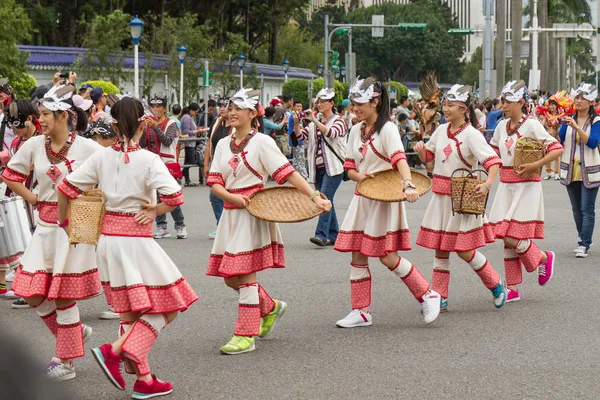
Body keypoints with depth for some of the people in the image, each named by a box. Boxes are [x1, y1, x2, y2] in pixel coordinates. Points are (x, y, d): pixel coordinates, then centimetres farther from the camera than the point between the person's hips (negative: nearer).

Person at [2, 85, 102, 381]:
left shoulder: (87, 148, -11)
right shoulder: (34, 145, 0)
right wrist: (31, 198, 4)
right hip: (45, 226, 5)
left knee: (63, 295, 0)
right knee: (34, 294, 3)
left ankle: (66, 362, 13)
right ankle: (76, 331, 28)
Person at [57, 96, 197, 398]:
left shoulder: (101, 158, 0)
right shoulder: (148, 160, -12)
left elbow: (66, 189, -1)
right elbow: (175, 197, -23)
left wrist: (65, 222, 14)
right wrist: (155, 211, -4)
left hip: (107, 238, 6)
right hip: (137, 240, -6)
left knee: (132, 314, 15)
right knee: (165, 310, 2)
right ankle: (114, 351, -14)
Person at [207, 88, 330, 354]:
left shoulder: (261, 142, -6)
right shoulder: (223, 145, 11)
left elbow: (287, 173, -12)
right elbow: (214, 182, 6)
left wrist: (314, 197, -22)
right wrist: (230, 196, -14)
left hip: (253, 213, -6)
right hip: (231, 213, 6)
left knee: (245, 274, -8)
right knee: (229, 277, 8)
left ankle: (246, 336, -2)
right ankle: (270, 308, 33)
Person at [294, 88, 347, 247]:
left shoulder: (338, 121, -2)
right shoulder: (314, 124, 17)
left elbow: (331, 133, -23)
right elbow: (301, 136, 5)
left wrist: (314, 121, -29)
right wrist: (296, 124, -14)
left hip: (333, 168, -7)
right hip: (318, 168, 7)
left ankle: (321, 235, -26)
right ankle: (333, 235, 15)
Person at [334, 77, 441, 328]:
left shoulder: (387, 129, -11)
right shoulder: (356, 131, 10)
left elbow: (399, 159, -26)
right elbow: (350, 167, 14)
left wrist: (408, 185, -44)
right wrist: (358, 176, -10)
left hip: (384, 198, -7)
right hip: (362, 198, 7)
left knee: (387, 257, -8)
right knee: (358, 256, 4)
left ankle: (427, 296, 7)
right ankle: (361, 311, 11)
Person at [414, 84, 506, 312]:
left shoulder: (471, 135, -13)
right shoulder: (441, 130, 7)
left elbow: (493, 161, -21)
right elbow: (427, 157, 19)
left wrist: (487, 184, -37)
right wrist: (421, 150, -4)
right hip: (441, 197, 7)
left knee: (464, 250, -4)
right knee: (440, 249, 8)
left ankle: (496, 285, 17)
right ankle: (439, 298, 14)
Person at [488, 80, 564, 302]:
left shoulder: (531, 125, -10)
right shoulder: (502, 127, 9)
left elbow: (557, 149, -14)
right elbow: (492, 151, 24)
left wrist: (535, 165, -22)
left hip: (526, 186, -7)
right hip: (506, 186, 7)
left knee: (511, 238, -12)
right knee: (506, 239, 5)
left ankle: (544, 258, 15)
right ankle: (512, 289, 12)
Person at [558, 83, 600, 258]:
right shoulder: (569, 120, 6)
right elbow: (558, 141, -1)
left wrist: (577, 128, -28)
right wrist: (560, 125, -17)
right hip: (571, 170, 4)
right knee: (577, 209, 11)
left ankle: (584, 245, -7)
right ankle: (584, 239, 24)